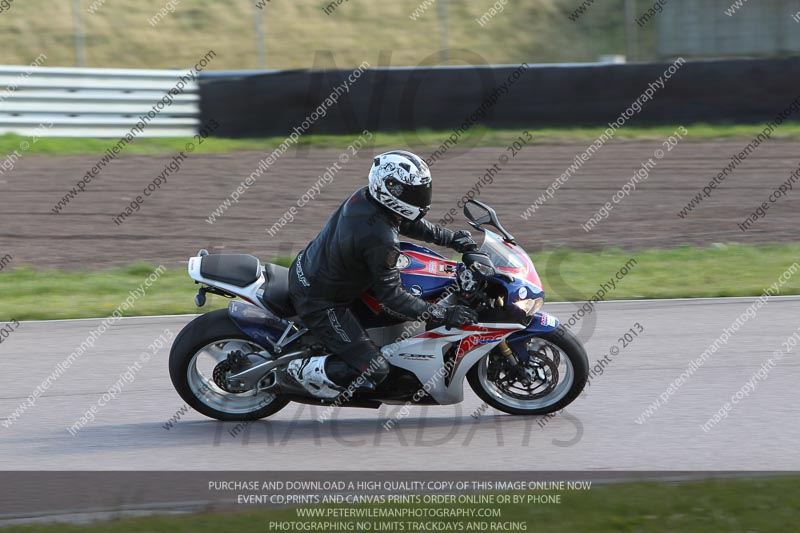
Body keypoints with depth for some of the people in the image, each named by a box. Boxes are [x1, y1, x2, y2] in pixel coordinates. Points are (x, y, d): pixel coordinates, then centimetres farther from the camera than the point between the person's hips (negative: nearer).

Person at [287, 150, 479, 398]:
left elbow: (407, 223, 14)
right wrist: (443, 314, -21)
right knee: (374, 370, -10)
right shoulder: (381, 240, -32)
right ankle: (304, 371, 3)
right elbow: (391, 298, -23)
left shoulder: (365, 196, -7)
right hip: (318, 302, -9)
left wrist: (451, 238, 12)